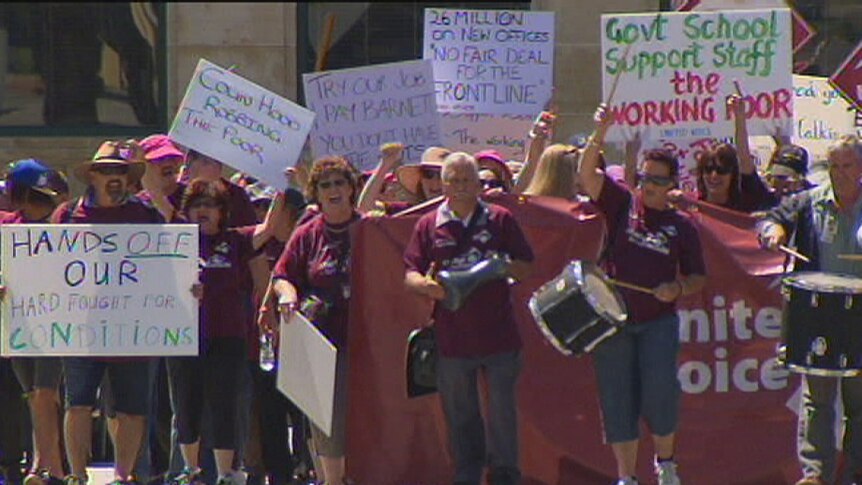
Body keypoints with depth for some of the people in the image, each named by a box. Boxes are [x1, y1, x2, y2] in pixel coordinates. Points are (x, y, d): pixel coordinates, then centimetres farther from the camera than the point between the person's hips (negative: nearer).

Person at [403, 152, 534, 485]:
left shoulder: (501, 220, 7)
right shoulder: (429, 226, 8)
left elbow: (526, 268, 8)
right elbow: (409, 274, 5)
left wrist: (504, 267, -14)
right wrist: (425, 286, -18)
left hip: (498, 335, -1)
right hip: (451, 338, 1)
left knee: (502, 413, 2)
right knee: (460, 416, 8)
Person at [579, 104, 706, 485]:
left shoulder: (680, 226, 5)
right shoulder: (623, 205, 3)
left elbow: (698, 278, 10)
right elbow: (587, 173, -11)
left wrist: (678, 289, -12)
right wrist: (600, 134, -26)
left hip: (658, 321, -1)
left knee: (659, 392, -12)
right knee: (618, 401, 2)